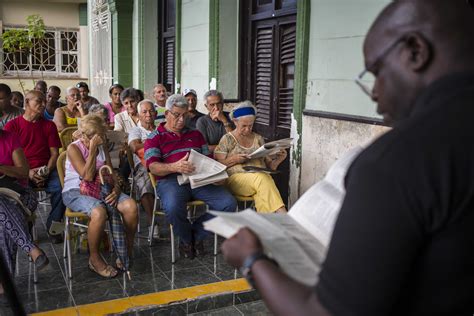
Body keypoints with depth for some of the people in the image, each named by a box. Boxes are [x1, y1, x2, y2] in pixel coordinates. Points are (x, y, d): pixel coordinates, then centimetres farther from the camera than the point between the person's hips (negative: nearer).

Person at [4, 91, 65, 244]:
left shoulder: (49, 125, 12)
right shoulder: (12, 125, 5)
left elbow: (54, 153, 8)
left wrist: (46, 172, -10)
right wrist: (28, 173, -14)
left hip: (46, 170, 2)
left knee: (60, 187, -28)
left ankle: (53, 225, -4)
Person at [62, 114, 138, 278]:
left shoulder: (102, 146, 9)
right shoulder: (74, 148, -9)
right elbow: (87, 176, -18)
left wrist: (116, 189, -10)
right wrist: (92, 150, -19)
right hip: (75, 192, -5)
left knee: (130, 205, -22)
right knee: (99, 212, -38)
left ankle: (127, 251, -2)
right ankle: (94, 259, -14)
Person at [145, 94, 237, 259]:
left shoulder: (195, 134, 26)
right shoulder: (155, 138, 11)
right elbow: (153, 167, -4)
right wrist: (174, 167, -26)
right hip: (170, 180, -4)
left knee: (229, 203, -19)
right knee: (173, 208, -38)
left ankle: (197, 233, 4)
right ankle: (186, 238, -1)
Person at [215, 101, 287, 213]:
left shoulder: (258, 138, 22)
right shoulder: (227, 139, 11)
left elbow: (269, 164, 22)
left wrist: (279, 159, 2)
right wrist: (234, 159, -11)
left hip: (261, 177, 3)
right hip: (236, 178, -3)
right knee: (261, 178, -36)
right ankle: (283, 215, -43)